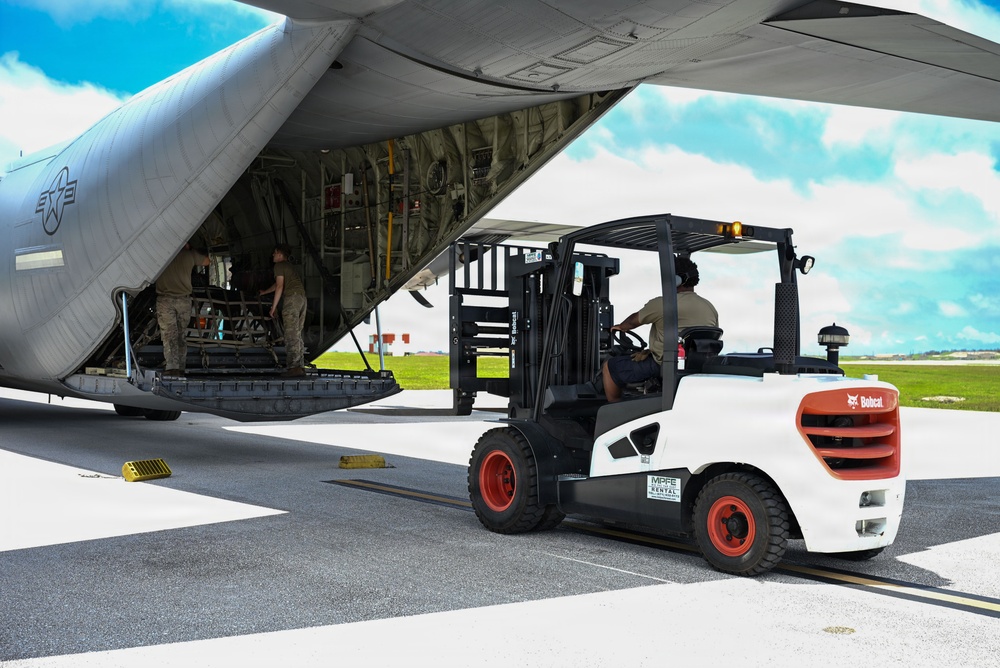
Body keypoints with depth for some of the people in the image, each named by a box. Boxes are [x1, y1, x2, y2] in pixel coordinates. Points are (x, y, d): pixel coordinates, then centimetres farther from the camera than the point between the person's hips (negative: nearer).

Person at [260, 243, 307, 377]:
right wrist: (264, 292, 58)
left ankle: (293, 367, -18)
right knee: (297, 334, 10)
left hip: (292, 297, -8)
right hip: (302, 297, 9)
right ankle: (300, 366, 7)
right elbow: (278, 284, 43)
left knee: (291, 335, -11)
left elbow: (280, 287, -8)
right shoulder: (289, 266, 29)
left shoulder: (279, 266, 2)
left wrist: (273, 307, -6)